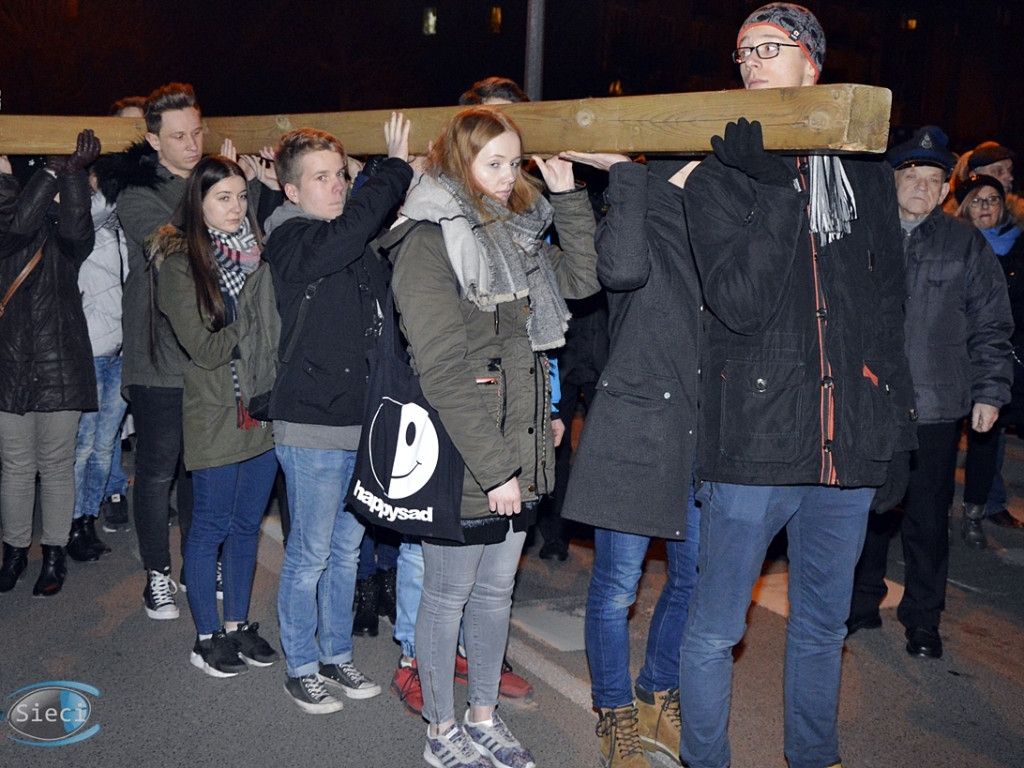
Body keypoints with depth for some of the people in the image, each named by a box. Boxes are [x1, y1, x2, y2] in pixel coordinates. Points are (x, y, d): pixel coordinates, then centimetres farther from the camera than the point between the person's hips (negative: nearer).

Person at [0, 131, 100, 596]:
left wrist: (74, 171, -23)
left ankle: (53, 557, 23)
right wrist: (54, 171, -16)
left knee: (56, 466, 8)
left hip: (60, 368, 0)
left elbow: (76, 228, -21)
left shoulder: (66, 237, 1)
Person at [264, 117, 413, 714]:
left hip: (362, 421, 7)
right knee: (311, 554, 4)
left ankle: (337, 656, 32)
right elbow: (353, 225, -29)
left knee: (348, 549, 16)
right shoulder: (292, 243, -11)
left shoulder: (360, 249, 11)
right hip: (313, 426, -7)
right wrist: (396, 168, -18)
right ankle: (301, 668, 22)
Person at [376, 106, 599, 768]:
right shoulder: (429, 242, -13)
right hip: (461, 459, -7)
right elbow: (444, 371, -19)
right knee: (448, 595, 9)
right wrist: (493, 468, -20)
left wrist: (570, 196, 7)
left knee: (496, 589, 18)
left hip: (520, 453, 7)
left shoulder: (517, 232, 11)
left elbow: (583, 278, 16)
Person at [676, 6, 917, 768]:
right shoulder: (719, 176, -2)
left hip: (848, 438, 4)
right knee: (715, 629, 4)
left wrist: (890, 399, 7)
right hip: (756, 436, -4)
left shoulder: (866, 169, 10)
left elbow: (888, 293, 16)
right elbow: (739, 303, -16)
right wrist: (777, 189, -21)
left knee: (823, 626, 19)